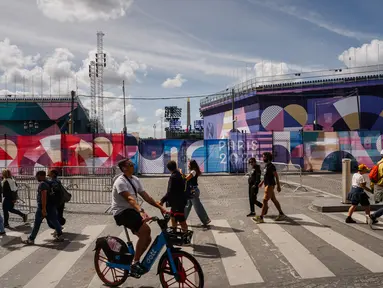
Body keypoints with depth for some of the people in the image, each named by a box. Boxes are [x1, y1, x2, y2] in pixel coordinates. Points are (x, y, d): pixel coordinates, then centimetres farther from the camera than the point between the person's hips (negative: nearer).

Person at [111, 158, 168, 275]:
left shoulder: (135, 180, 9)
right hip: (122, 212, -9)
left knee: (147, 238, 3)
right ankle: (135, 262, -17)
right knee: (145, 229, -27)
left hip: (132, 211, 9)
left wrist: (161, 207, -1)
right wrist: (141, 211, -48)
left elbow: (146, 196, 6)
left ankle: (134, 261, 23)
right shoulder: (120, 182, -17)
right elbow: (130, 199, -33)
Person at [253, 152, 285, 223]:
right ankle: (281, 214, 24)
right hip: (267, 185, 10)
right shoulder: (266, 165, 13)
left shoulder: (271, 166, -15)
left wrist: (278, 186, -17)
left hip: (270, 185, -10)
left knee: (265, 200, -9)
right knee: (274, 200, 15)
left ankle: (261, 218, -6)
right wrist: (262, 182, 23)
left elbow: (276, 176, -16)